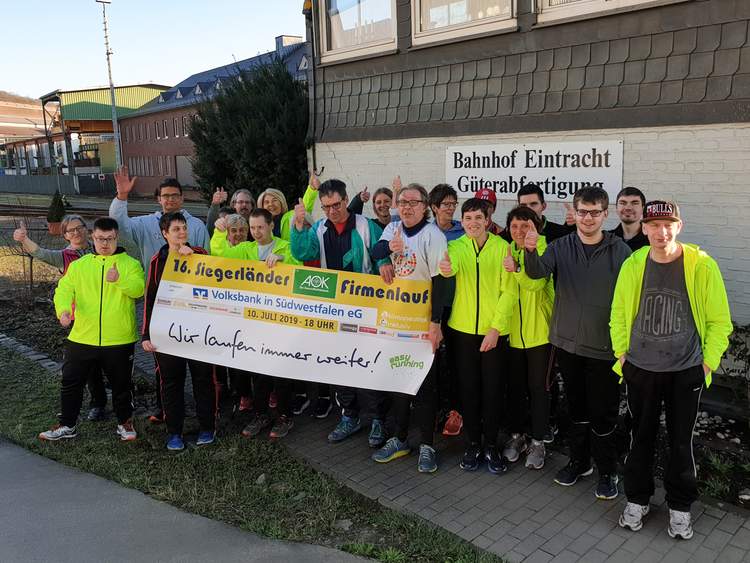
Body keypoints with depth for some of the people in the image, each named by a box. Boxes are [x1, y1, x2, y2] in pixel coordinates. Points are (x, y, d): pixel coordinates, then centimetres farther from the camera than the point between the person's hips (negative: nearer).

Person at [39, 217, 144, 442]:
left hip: (119, 340, -2)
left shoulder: (130, 264, -1)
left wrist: (119, 280, -36)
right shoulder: (78, 265, 8)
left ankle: (125, 422, 30)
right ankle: (67, 425, 29)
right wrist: (63, 309, -22)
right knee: (71, 382, 12)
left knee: (121, 384, 11)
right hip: (82, 338, 3)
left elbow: (140, 288, -17)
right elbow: (64, 289, -2)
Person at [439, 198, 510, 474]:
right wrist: (446, 268, -49)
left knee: (492, 387, 6)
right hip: (464, 327, 1)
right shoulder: (456, 246, 0)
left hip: (494, 329, -1)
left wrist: (496, 328, -9)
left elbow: (508, 290, -4)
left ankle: (491, 445, 22)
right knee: (468, 386, 9)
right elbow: (452, 264, -24)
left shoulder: (502, 246, -3)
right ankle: (473, 443, 24)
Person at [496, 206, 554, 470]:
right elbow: (506, 291, -1)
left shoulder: (544, 252, -7)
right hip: (513, 331, 4)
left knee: (538, 386, 5)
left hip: (539, 330, -3)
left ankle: (538, 441, 19)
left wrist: (517, 269, -38)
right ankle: (517, 435, 28)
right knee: (515, 386, 12)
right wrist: (498, 325, -13)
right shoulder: (507, 252, 5)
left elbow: (536, 282, -22)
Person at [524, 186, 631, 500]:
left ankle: (607, 471, 23)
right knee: (576, 407, 17)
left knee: (603, 413, 5)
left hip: (604, 346, -3)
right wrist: (530, 251, -37)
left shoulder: (620, 251, -6)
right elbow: (538, 272, -16)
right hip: (567, 342, 3)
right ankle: (579, 461, 34)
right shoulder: (560, 247, 1)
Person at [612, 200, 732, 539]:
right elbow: (618, 314, 7)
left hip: (686, 372, -1)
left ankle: (680, 507, 30)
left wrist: (708, 362, -5)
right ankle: (637, 500, 31)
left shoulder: (702, 266, -11)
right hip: (640, 370, 2)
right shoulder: (632, 265, -5)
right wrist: (622, 353, 4)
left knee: (681, 443, 10)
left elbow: (719, 321, -3)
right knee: (641, 438, 13)